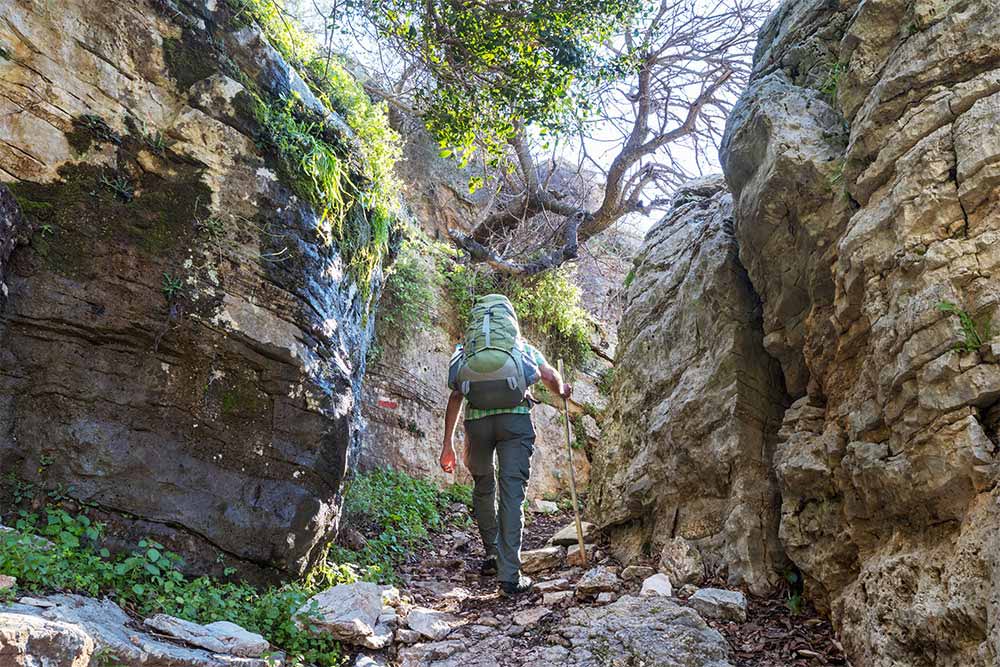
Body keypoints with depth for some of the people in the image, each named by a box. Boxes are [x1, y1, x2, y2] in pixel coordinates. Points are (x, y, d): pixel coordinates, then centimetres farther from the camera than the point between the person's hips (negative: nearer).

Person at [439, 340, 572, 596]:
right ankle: (509, 575, -6)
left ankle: (493, 556, 28)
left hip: (476, 419, 2)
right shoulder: (524, 347, 25)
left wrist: (448, 444, 14)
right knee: (512, 493, -2)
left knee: (483, 487, 22)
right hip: (515, 416, -2)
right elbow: (549, 376, 8)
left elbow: (456, 395, 16)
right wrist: (562, 390, 31)